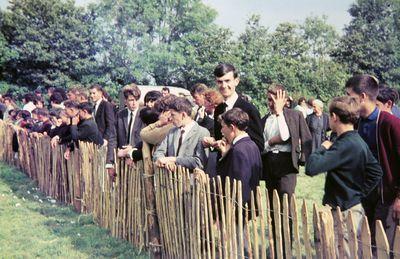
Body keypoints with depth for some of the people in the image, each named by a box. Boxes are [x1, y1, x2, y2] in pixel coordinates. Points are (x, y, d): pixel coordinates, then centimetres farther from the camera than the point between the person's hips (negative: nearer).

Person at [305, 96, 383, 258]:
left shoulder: (345, 145, -23)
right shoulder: (358, 141, 5)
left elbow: (311, 168, -31)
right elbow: (376, 172, 13)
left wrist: (323, 148, -14)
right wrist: (360, 193, 11)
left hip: (343, 211, -9)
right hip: (354, 205, 9)